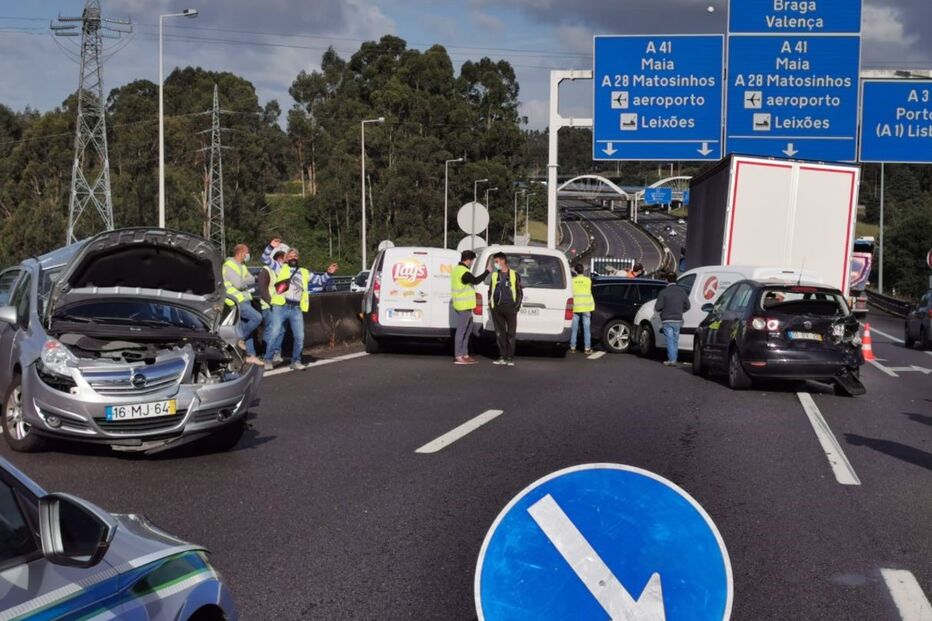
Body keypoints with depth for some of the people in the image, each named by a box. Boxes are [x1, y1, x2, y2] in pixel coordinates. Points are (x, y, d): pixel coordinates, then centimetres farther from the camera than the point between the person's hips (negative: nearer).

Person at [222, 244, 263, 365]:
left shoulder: (242, 266, 18)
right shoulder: (229, 266, -12)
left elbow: (252, 280, 10)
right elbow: (239, 284, -21)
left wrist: (244, 281, -8)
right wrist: (247, 282, -1)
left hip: (245, 300, 10)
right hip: (238, 302, -10)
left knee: (247, 327, 9)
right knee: (257, 317, -21)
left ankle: (251, 355, 12)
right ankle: (241, 339, -9)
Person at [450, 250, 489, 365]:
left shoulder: (457, 269, 15)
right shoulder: (464, 272, -19)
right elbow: (475, 280, -31)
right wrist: (487, 271, -25)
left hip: (462, 305, 11)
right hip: (464, 306, -11)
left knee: (468, 329, 17)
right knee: (461, 330, -7)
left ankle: (464, 354, 21)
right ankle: (458, 357, -5)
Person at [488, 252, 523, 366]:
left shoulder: (514, 274, 5)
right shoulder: (494, 275, 14)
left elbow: (519, 292, 6)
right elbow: (490, 290, 21)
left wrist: (517, 305, -2)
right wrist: (490, 302, 7)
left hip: (510, 307, -3)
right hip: (497, 308, 3)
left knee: (511, 333, -2)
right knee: (500, 333, 3)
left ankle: (510, 358, 2)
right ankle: (502, 357, 8)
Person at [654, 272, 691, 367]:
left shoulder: (664, 292, -12)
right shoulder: (682, 291, 4)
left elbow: (657, 307, -13)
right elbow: (687, 306, 9)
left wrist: (662, 311, 9)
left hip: (668, 320, -4)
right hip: (678, 320, 4)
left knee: (670, 340, -4)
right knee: (675, 340, 14)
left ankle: (672, 359, -11)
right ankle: (674, 359, 18)